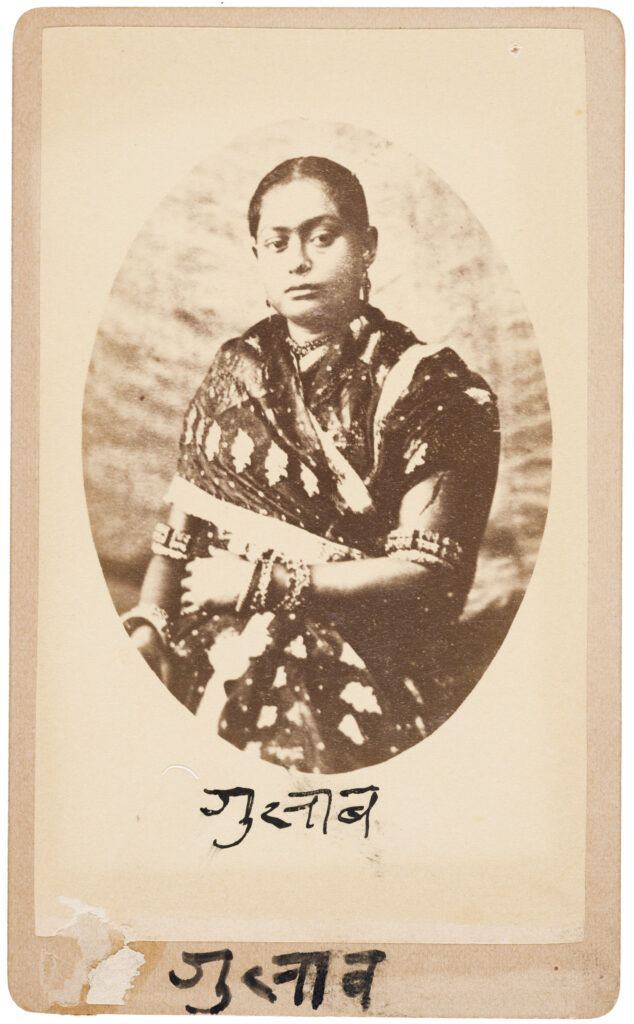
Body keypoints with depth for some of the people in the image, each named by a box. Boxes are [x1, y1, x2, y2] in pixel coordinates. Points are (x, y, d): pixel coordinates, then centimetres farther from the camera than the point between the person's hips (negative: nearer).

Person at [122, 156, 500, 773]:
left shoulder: (428, 385, -1)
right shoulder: (237, 370, 14)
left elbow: (428, 569, -7)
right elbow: (179, 526, 11)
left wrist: (262, 581, -8)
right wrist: (146, 625, -8)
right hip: (211, 647, 5)